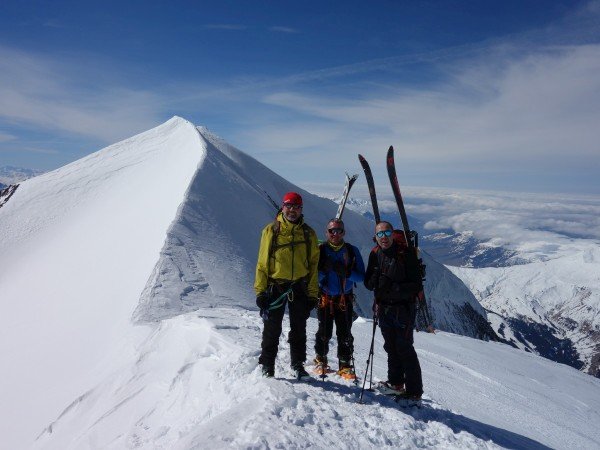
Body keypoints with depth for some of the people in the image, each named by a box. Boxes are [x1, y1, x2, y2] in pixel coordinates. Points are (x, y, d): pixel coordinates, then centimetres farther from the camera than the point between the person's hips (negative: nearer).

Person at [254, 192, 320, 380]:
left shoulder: (308, 233, 5)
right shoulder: (271, 231, -1)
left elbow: (313, 265, 6)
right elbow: (263, 262, -1)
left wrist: (312, 294, 1)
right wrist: (260, 291, -6)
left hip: (299, 288, 2)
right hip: (275, 286, -2)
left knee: (299, 329, 11)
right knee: (272, 329, 4)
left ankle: (298, 364, 26)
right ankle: (267, 365, 19)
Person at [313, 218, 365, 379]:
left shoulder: (352, 251, 3)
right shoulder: (320, 250, 1)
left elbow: (361, 277, -1)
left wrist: (346, 272, -19)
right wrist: (324, 270, -21)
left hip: (345, 299, 1)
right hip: (325, 298, 0)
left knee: (345, 335, -1)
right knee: (324, 333, 4)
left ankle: (345, 366, 11)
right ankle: (321, 361, 25)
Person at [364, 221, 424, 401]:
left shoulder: (405, 253, -11)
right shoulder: (375, 254, 6)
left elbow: (416, 285, -13)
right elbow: (368, 283, 8)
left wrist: (395, 288, -27)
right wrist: (375, 280, -14)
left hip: (404, 308, -6)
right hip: (384, 308, 6)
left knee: (404, 348, -4)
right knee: (391, 347, 15)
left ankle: (414, 391, 5)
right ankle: (396, 383, 30)